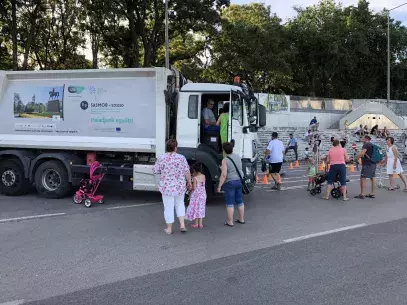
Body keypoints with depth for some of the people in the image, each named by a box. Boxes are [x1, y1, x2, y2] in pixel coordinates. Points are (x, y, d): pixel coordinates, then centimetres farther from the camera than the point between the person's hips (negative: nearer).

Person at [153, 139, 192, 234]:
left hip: (166, 187, -1)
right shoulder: (181, 158, -8)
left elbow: (155, 171, -1)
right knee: (180, 204, 22)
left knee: (168, 207, 8)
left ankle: (169, 229, 17)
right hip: (180, 186, 1)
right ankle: (182, 225, 15)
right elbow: (187, 172, -5)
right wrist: (189, 182, 8)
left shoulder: (161, 158, -8)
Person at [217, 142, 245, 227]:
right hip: (239, 181, 7)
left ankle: (230, 222, 6)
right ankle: (241, 219, 26)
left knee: (230, 203, 1)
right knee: (239, 201, 16)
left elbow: (224, 174, -21)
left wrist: (219, 186, -16)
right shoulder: (238, 157, 4)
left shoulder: (225, 160, -16)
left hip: (230, 182, -6)